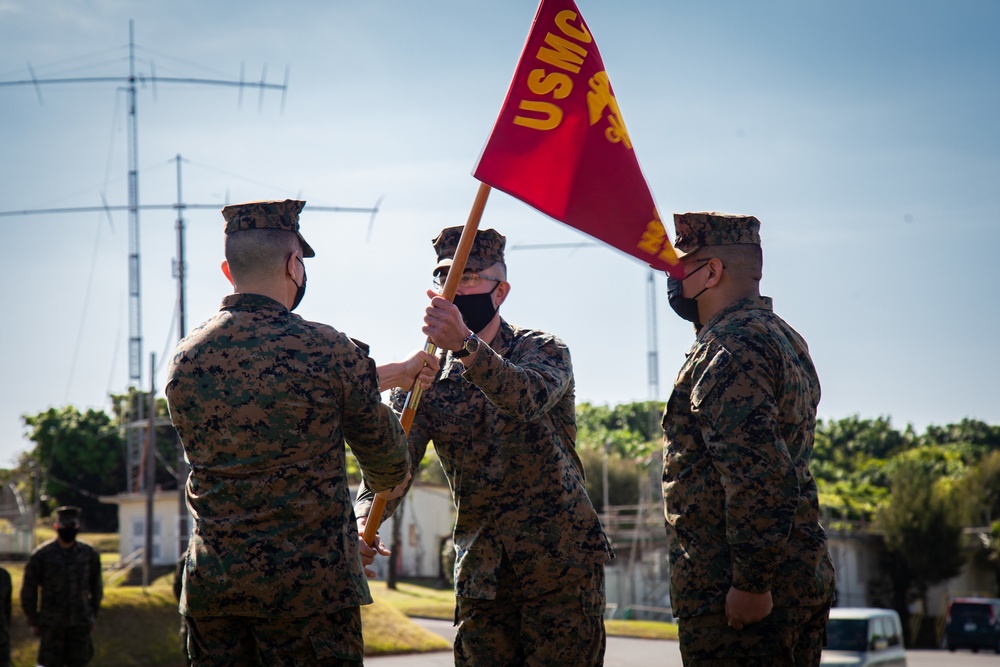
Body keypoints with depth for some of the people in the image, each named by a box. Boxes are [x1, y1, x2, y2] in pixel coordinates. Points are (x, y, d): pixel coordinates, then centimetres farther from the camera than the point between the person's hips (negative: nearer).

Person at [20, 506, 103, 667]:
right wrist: (33, 623, 2)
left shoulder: (89, 554, 1)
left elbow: (96, 587, 13)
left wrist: (93, 617, 13)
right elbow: (28, 591, 0)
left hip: (80, 624, 2)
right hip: (51, 626, -2)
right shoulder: (41, 555, -7)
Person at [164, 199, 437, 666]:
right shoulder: (326, 350, -9)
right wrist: (390, 484, 30)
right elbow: (384, 456, 6)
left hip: (209, 585, 5)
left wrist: (390, 375, 29)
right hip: (310, 585, -5)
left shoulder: (185, 360, 6)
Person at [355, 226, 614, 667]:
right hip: (480, 574, 4)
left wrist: (466, 345, -43)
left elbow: (527, 398, -26)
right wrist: (364, 520, -27)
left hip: (561, 563, -3)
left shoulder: (542, 350, -1)